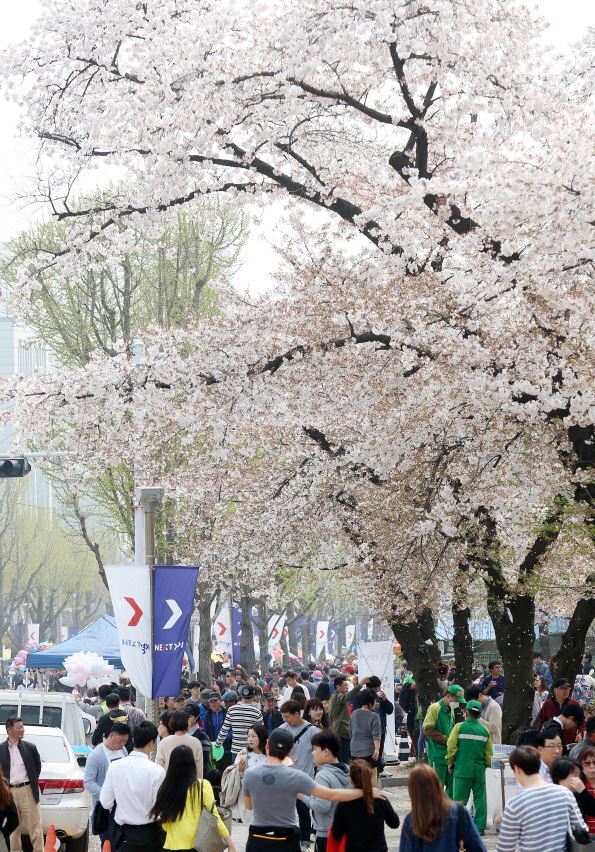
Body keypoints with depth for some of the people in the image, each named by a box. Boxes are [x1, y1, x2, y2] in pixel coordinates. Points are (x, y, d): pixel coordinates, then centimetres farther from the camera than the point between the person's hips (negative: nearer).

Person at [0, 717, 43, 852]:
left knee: (35, 828, -3)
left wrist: (32, 782, 11)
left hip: (27, 791, 0)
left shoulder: (30, 747, 4)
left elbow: (38, 766, 16)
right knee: (13, 829, 7)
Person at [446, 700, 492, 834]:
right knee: (480, 798, 7)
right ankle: (480, 827, 7)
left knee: (460, 798, 3)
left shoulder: (459, 727, -5)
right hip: (479, 770, 2)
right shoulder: (485, 730, 4)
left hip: (462, 769, -2)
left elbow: (451, 747, -6)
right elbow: (489, 752, 7)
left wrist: (450, 762, 7)